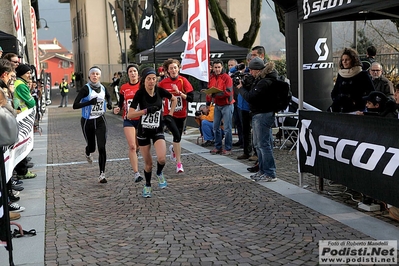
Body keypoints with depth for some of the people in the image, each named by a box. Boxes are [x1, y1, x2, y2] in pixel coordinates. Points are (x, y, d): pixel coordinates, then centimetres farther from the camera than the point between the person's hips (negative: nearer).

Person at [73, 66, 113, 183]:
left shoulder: (103, 88, 1)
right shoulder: (85, 89, -13)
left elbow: (108, 96, 25)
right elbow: (75, 105, -19)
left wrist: (109, 103, 3)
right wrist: (89, 102, -31)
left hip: (100, 121, 2)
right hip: (87, 121, -2)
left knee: (102, 148, -9)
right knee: (92, 147, 12)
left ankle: (102, 174, -3)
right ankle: (87, 152, 52)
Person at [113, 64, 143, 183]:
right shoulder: (123, 88, 5)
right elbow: (121, 104, 12)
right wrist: (117, 109, -9)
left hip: (141, 119, 0)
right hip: (128, 120, 0)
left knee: (139, 146, 8)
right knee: (132, 146, -10)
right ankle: (136, 173, -8)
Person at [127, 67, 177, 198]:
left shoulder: (160, 91, -8)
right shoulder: (140, 93, -15)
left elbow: (174, 99, 13)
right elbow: (129, 115, -21)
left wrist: (170, 114, 5)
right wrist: (146, 110, -29)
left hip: (158, 130, 1)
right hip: (143, 131, -1)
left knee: (161, 158, -21)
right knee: (148, 163, 6)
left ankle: (159, 174, 14)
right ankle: (147, 186, 33)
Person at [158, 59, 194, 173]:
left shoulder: (183, 81, -5)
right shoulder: (163, 83, -3)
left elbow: (191, 98, -12)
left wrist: (179, 92, -21)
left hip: (181, 114, 2)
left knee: (178, 136, 13)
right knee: (177, 136, -19)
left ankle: (173, 149, 50)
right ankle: (179, 163, -11)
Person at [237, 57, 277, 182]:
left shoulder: (265, 82, -21)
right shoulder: (260, 79, 12)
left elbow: (250, 97, -23)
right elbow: (253, 92, 18)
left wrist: (241, 88, -9)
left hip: (263, 115, -11)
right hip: (258, 115, 11)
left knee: (264, 144, -6)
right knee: (258, 144, 18)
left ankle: (270, 174, 0)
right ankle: (263, 171, 28)